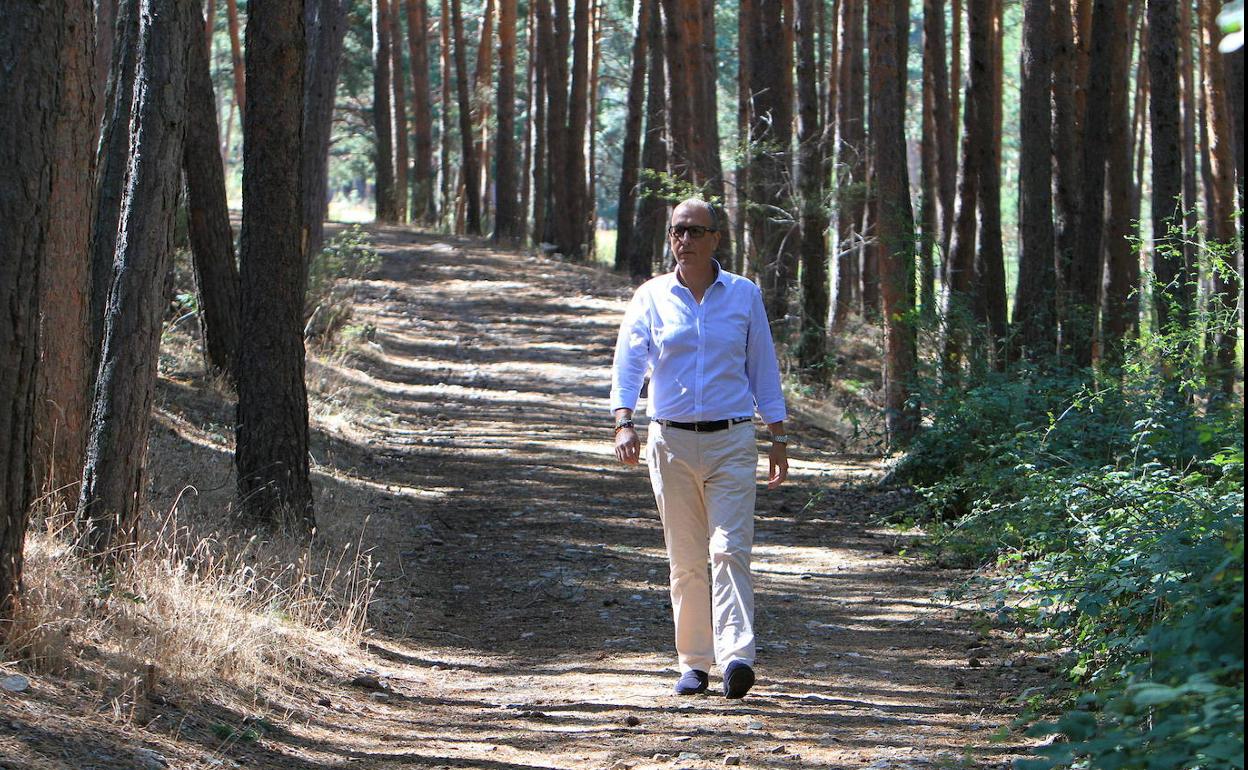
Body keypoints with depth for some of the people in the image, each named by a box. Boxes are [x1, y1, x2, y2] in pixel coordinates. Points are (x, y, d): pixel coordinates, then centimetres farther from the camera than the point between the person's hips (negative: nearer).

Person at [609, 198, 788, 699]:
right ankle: (694, 662, 12)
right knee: (685, 558, 4)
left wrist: (778, 441, 8)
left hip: (731, 440, -1)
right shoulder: (651, 297, 6)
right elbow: (628, 363, -4)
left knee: (730, 549, -13)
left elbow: (763, 369, 11)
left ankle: (736, 656, -22)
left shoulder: (744, 295, 7)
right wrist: (624, 423, -21)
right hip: (671, 441, 1)